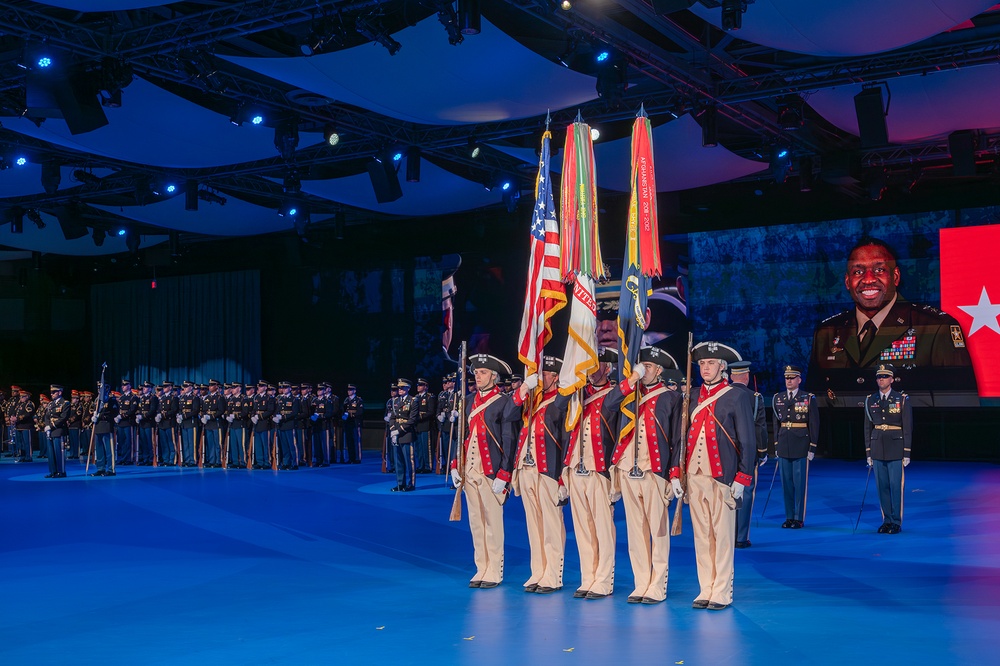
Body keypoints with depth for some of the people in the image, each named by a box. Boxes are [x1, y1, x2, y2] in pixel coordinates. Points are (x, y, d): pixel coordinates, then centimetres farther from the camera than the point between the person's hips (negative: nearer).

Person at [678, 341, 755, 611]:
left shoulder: (737, 397, 0)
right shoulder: (692, 398, 14)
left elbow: (748, 442, -3)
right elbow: (682, 438, 15)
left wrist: (741, 480, -9)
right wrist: (675, 473, 7)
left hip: (722, 477, -5)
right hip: (694, 477, 5)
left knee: (722, 536, -1)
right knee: (702, 536, 8)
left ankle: (722, 593, 7)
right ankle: (706, 591, 15)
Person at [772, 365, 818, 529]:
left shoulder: (809, 399, -2)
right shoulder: (777, 399, 9)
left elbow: (814, 424, -2)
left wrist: (813, 447, -6)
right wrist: (776, 445, 10)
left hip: (801, 447, -4)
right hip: (783, 447, 4)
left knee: (800, 483, 0)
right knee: (786, 483, 7)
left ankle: (799, 518, 8)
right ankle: (789, 517, 16)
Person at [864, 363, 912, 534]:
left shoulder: (902, 399, -2)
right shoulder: (870, 400, 7)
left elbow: (908, 428, -3)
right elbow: (868, 427, 10)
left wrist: (907, 453, -6)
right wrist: (868, 452, 8)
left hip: (896, 449, -3)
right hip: (878, 449, 3)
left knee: (896, 486, -2)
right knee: (882, 486, 6)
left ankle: (896, 522, 6)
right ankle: (887, 520, 15)